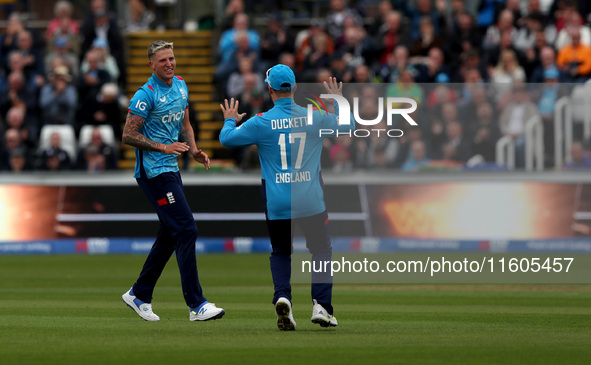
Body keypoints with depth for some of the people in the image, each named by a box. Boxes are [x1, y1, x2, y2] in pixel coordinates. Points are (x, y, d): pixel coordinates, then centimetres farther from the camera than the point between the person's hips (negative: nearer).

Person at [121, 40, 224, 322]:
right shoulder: (146, 95, -14)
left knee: (170, 234, 14)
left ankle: (139, 295, 26)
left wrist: (194, 151, 5)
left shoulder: (181, 86, 11)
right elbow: (128, 135, -15)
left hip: (171, 170, 9)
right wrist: (164, 147, -21)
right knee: (186, 230, -14)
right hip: (153, 171, -9)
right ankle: (196, 305, -15)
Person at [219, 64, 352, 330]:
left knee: (280, 253, 18)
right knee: (321, 251, 16)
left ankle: (282, 297, -8)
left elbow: (226, 139, 4)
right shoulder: (313, 118, -1)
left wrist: (230, 121, 26)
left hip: (277, 206, 0)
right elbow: (347, 126, 15)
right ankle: (321, 306, 1)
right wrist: (338, 101, 32)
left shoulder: (261, 122, -6)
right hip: (311, 204, 0)